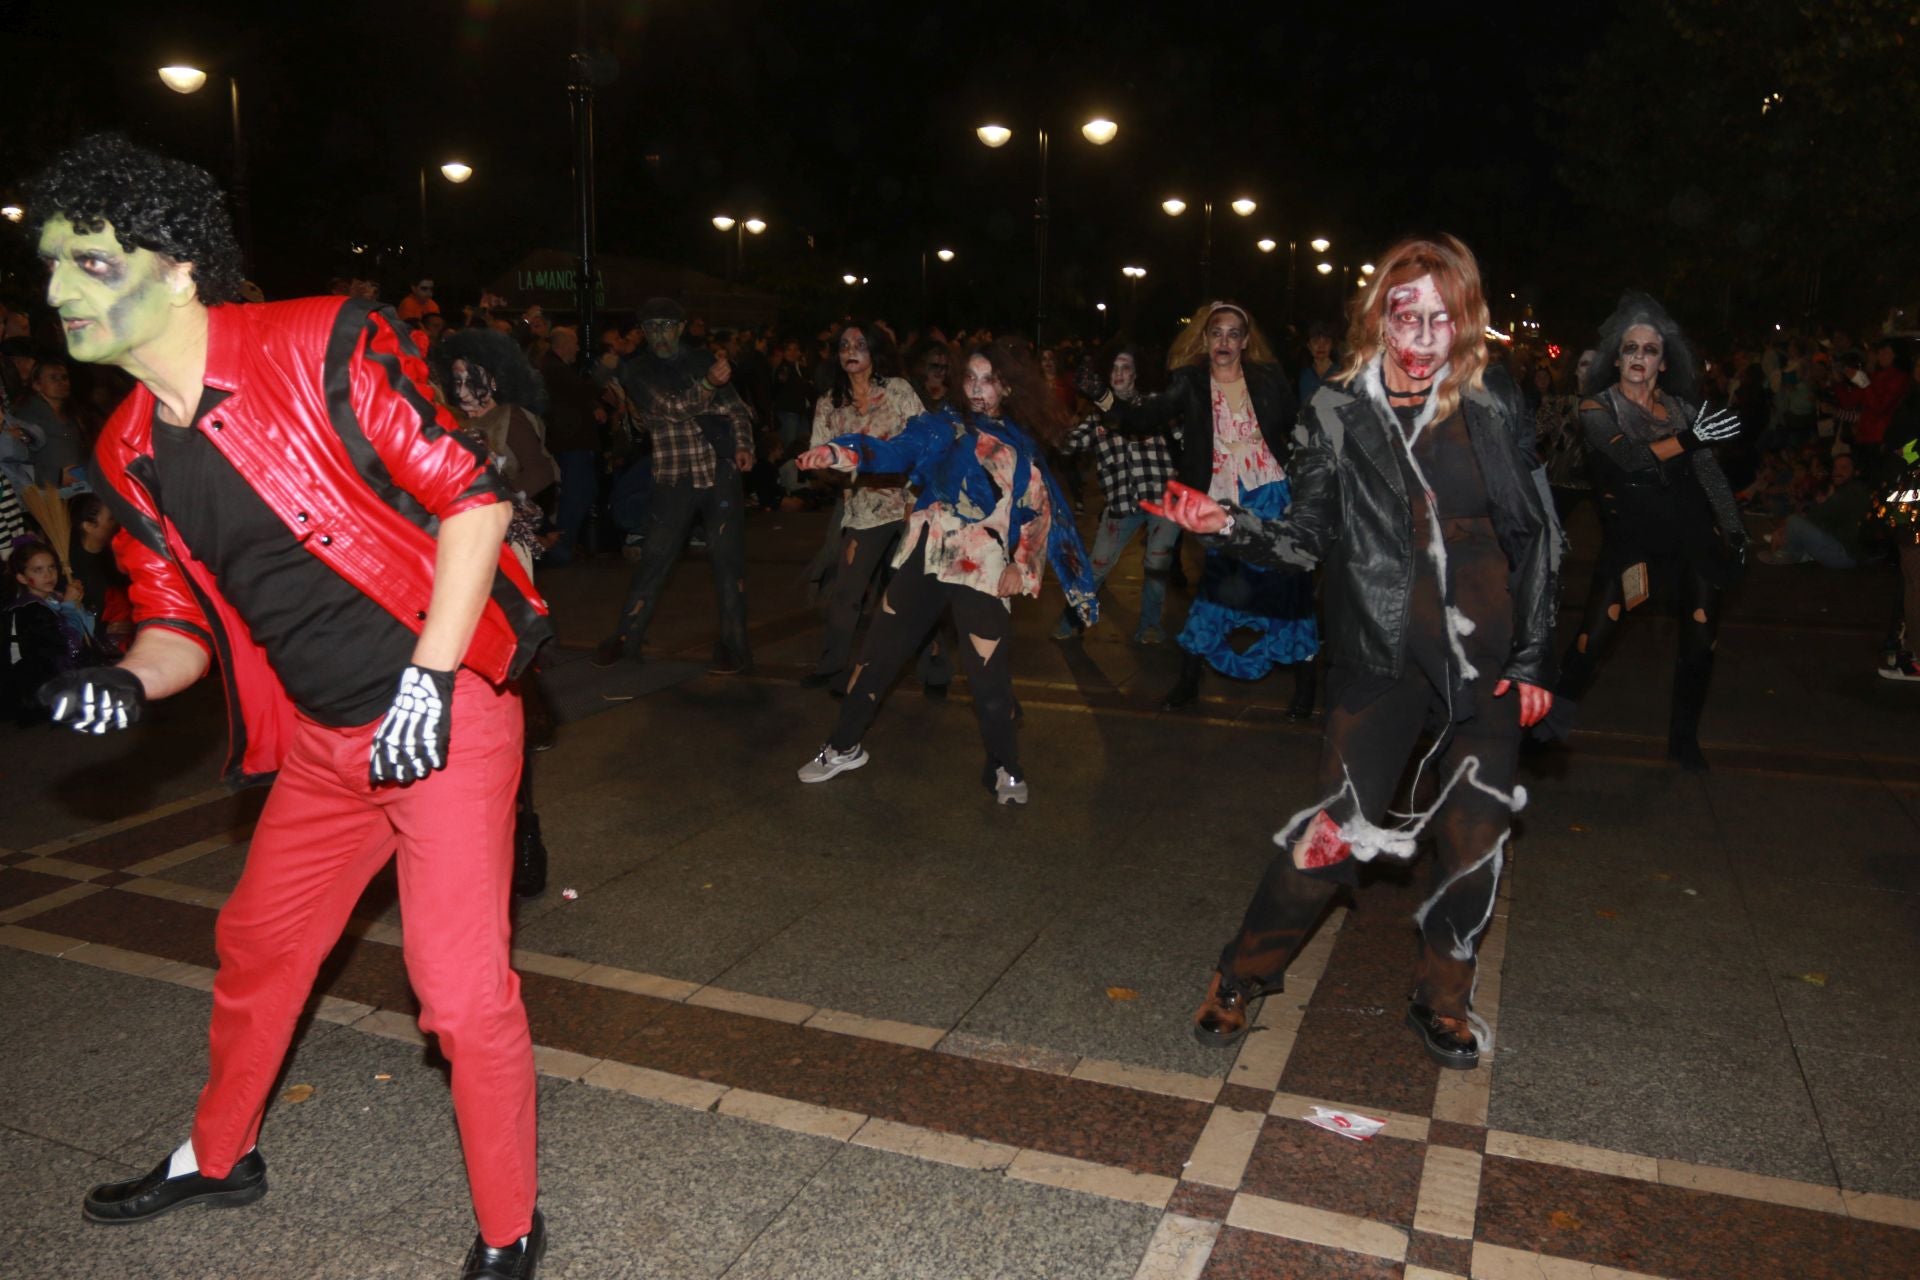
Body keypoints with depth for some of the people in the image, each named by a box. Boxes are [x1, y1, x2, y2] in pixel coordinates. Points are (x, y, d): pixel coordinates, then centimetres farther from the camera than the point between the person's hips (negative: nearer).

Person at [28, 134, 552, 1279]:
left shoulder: (322, 350, -15)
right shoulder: (129, 455, 6)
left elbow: (474, 498, -15)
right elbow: (179, 616, 15)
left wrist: (427, 680, -19)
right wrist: (131, 683, -8)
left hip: (446, 714, -7)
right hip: (320, 743, 7)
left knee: (463, 987, -7)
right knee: (258, 943, 23)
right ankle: (220, 1156, 51)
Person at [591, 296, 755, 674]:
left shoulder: (702, 360, 10)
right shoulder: (636, 370, 1)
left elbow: (736, 408, 15)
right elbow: (672, 406, -15)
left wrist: (743, 446, -2)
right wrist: (707, 384, -29)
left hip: (721, 472, 2)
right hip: (675, 479, -1)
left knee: (728, 558, 0)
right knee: (653, 561, 4)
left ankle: (733, 646, 9)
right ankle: (625, 637, 20)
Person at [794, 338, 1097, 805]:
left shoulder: (1021, 445, 12)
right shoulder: (940, 427, 9)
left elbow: (1039, 511, 12)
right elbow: (894, 451, -7)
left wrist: (1020, 563, 1)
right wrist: (840, 451, -24)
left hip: (983, 569, -1)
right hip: (926, 557, 1)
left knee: (988, 672, -3)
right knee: (880, 651, 6)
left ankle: (1005, 768, 15)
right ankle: (843, 747, 22)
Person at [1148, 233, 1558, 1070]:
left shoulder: (1495, 416, 3)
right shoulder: (1338, 415, -1)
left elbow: (1535, 541, 8)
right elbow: (1308, 539, -2)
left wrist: (1531, 660, 5)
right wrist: (1231, 525, -21)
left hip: (1485, 662, 3)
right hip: (1382, 657, -2)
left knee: (1473, 843, 8)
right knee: (1334, 836, -5)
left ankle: (1443, 999, 32)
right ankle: (1244, 976, 18)